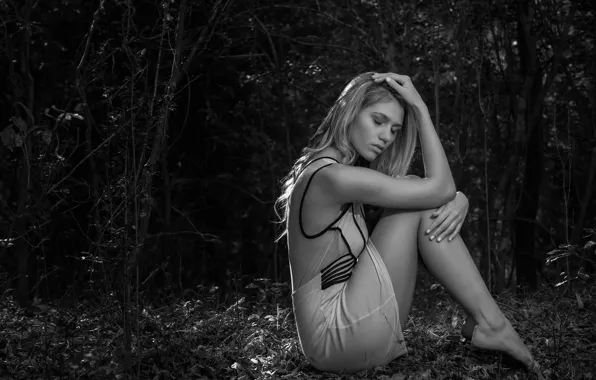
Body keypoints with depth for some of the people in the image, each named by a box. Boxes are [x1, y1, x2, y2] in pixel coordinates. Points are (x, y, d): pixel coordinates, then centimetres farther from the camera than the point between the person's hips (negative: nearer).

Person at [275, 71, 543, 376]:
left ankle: (484, 321, -1)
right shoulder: (331, 177, -16)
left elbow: (448, 194, 13)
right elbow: (441, 188, -14)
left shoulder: (344, 175, 15)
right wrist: (420, 109, -9)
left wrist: (458, 203, -11)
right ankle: (490, 324, -8)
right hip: (336, 336, -10)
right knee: (420, 203, -11)